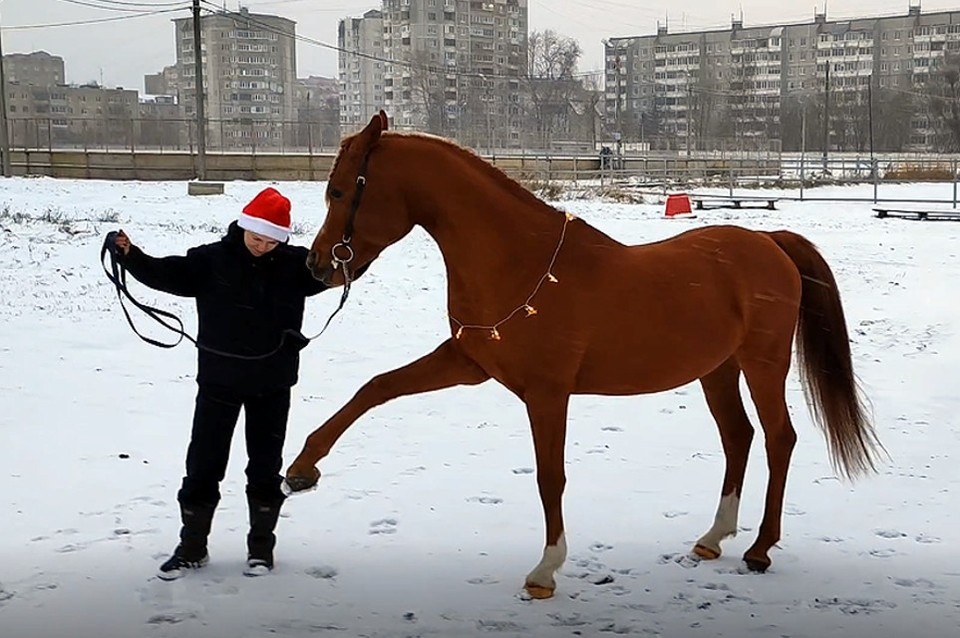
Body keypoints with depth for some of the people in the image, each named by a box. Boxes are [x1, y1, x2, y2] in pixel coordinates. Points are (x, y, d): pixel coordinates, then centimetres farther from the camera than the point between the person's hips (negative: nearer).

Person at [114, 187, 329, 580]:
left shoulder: (295, 264, -3)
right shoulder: (212, 260, -9)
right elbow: (166, 275, -16)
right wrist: (130, 254, -33)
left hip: (272, 384, 1)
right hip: (219, 380, -1)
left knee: (265, 466, 10)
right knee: (203, 464, 6)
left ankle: (261, 545, 24)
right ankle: (192, 547, 20)